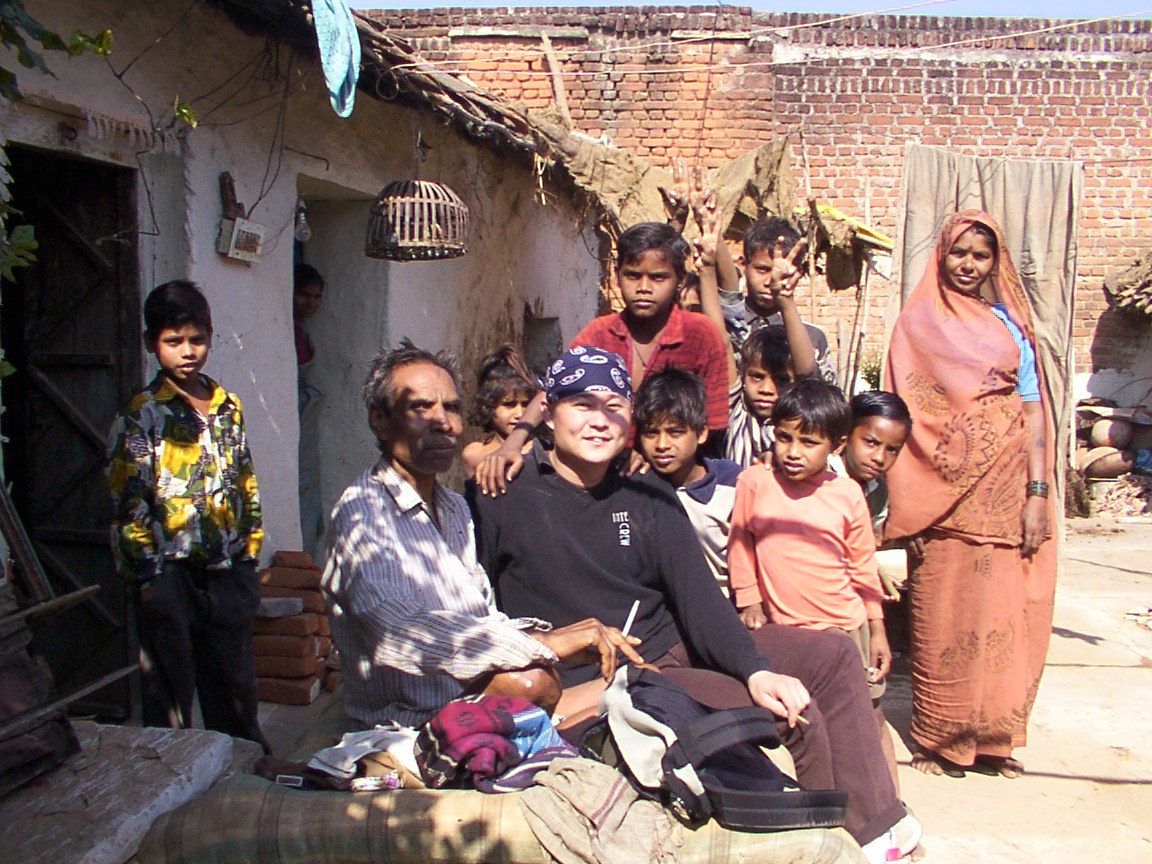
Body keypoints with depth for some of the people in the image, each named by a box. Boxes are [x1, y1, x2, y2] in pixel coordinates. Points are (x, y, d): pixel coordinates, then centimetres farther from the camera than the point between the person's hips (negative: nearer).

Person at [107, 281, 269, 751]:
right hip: (172, 576, -4)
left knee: (236, 688, 15)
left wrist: (249, 557, 12)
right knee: (170, 697, 7)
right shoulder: (141, 414, -5)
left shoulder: (228, 407, 10)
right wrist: (147, 574, -13)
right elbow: (129, 500, -9)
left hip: (226, 575, 5)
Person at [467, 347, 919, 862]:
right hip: (597, 684, -7)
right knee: (798, 715, -16)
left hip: (677, 648, 7)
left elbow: (699, 597, -2)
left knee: (830, 655, 2)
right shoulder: (500, 496, -10)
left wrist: (754, 669, -16)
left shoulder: (646, 495, 5)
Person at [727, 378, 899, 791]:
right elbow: (740, 545, 5)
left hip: (845, 626, 1)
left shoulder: (847, 493, -4)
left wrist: (877, 629, 6)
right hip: (783, 627, 0)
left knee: (869, 715, 11)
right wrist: (749, 601, 4)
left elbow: (863, 565, 4)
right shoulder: (753, 483, -7)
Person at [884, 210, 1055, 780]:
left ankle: (994, 738, 20)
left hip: (1005, 492, 3)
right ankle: (940, 739, 15)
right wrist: (911, 504, -8)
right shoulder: (918, 324, 5)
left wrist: (1038, 493, -4)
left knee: (1003, 615, 6)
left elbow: (1032, 410, 6)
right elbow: (907, 413, 0)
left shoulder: (1011, 323, 12)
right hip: (946, 495, -2)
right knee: (944, 617, 1)